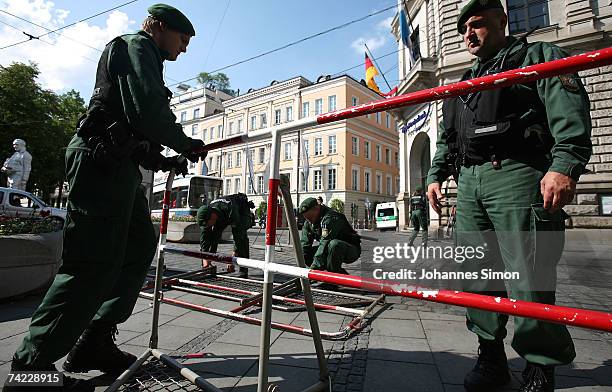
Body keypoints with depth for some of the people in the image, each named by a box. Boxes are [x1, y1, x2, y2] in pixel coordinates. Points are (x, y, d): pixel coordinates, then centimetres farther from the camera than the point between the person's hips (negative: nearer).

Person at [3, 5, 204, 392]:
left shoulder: (144, 59, 31)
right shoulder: (135, 46, 1)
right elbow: (147, 110, -18)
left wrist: (160, 160, 16)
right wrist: (184, 143, -5)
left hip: (119, 166, 11)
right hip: (102, 162, -11)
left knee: (139, 247, 9)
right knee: (96, 263, -13)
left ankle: (95, 343, 15)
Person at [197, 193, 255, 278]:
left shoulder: (230, 210, -45)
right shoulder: (206, 214, -27)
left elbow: (238, 236, -44)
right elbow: (204, 236, -22)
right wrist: (205, 258, -30)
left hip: (242, 211, -5)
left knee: (241, 235, -28)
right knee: (214, 234, -11)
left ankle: (244, 270, -25)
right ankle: (206, 266, 3)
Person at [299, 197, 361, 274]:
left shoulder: (331, 218, -27)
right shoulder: (309, 223, 1)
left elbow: (324, 243, -36)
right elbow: (304, 244, -4)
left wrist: (315, 266, -40)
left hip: (352, 250, -9)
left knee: (334, 244, -38)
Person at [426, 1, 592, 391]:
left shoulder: (537, 56, 12)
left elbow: (569, 108, -6)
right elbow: (446, 139, 29)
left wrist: (565, 164, -20)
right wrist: (436, 175, 16)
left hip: (516, 175, -6)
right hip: (469, 184, 6)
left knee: (527, 277, -6)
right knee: (477, 273, 4)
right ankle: (491, 357, 17)